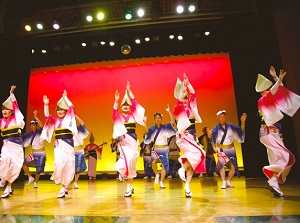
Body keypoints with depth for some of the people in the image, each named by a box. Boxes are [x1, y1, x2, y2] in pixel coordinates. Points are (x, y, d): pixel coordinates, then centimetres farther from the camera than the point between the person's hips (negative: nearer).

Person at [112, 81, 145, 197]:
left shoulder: (133, 115, 10)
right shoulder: (119, 116, 5)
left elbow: (134, 101, 1)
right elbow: (114, 112, -16)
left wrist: (129, 91, -4)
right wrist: (116, 100, -30)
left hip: (133, 140, 2)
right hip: (123, 140, -2)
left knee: (132, 161, 3)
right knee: (127, 159, -19)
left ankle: (129, 186, 16)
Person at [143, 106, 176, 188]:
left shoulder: (165, 127, -1)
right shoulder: (152, 129, 1)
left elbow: (173, 122, -14)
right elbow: (147, 131, -18)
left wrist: (169, 112, -21)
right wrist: (145, 122, -31)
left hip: (164, 149, 1)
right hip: (155, 149, -1)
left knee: (164, 165, -1)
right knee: (154, 162, -24)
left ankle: (161, 182, 14)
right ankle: (157, 174, 6)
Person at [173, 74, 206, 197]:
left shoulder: (190, 106, 14)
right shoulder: (179, 108, -1)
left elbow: (193, 93, 6)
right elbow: (179, 99, -21)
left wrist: (187, 83, 0)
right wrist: (182, 87, -19)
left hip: (191, 137, 7)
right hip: (183, 137, -7)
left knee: (192, 162, 2)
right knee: (199, 153, -26)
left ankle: (187, 187, 7)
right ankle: (183, 168, -10)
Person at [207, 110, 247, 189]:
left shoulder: (230, 126, 0)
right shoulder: (216, 128, -9)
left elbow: (241, 130, -1)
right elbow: (211, 137, -21)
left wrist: (243, 122, -18)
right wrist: (209, 135, -44)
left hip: (231, 149, 3)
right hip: (221, 150, -3)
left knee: (233, 167, 1)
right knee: (221, 164, -22)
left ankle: (228, 181, 23)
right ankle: (223, 182, -9)